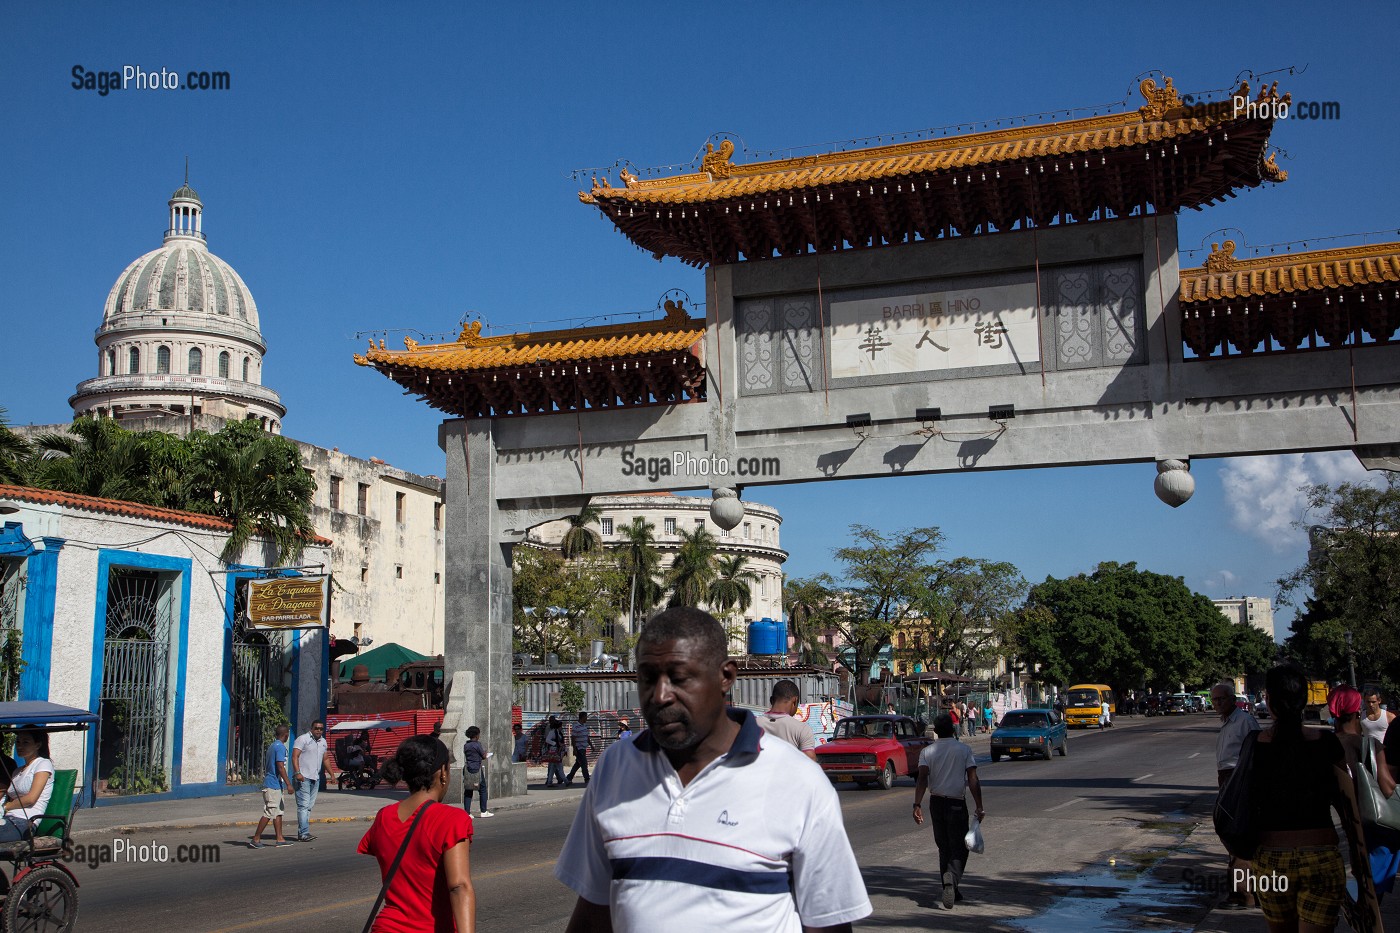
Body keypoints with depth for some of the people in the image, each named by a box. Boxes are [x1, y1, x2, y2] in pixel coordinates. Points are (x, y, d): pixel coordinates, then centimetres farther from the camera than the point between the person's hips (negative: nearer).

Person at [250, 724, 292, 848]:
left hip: (270, 783, 10)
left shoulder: (272, 746, 14)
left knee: (278, 812, 12)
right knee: (269, 813, -6)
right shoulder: (280, 747, -15)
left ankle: (280, 839, 14)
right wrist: (288, 783, -17)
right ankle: (256, 839, -4)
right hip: (274, 784, -10)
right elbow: (280, 767, -20)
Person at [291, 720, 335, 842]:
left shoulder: (323, 741, 17)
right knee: (303, 805, -12)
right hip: (303, 777, -8)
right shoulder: (303, 739, -6)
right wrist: (297, 773, -25)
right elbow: (295, 756, -14)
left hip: (315, 778, 8)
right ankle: (304, 833, -16)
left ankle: (301, 833, 13)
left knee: (309, 806, 8)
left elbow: (325, 759, 26)